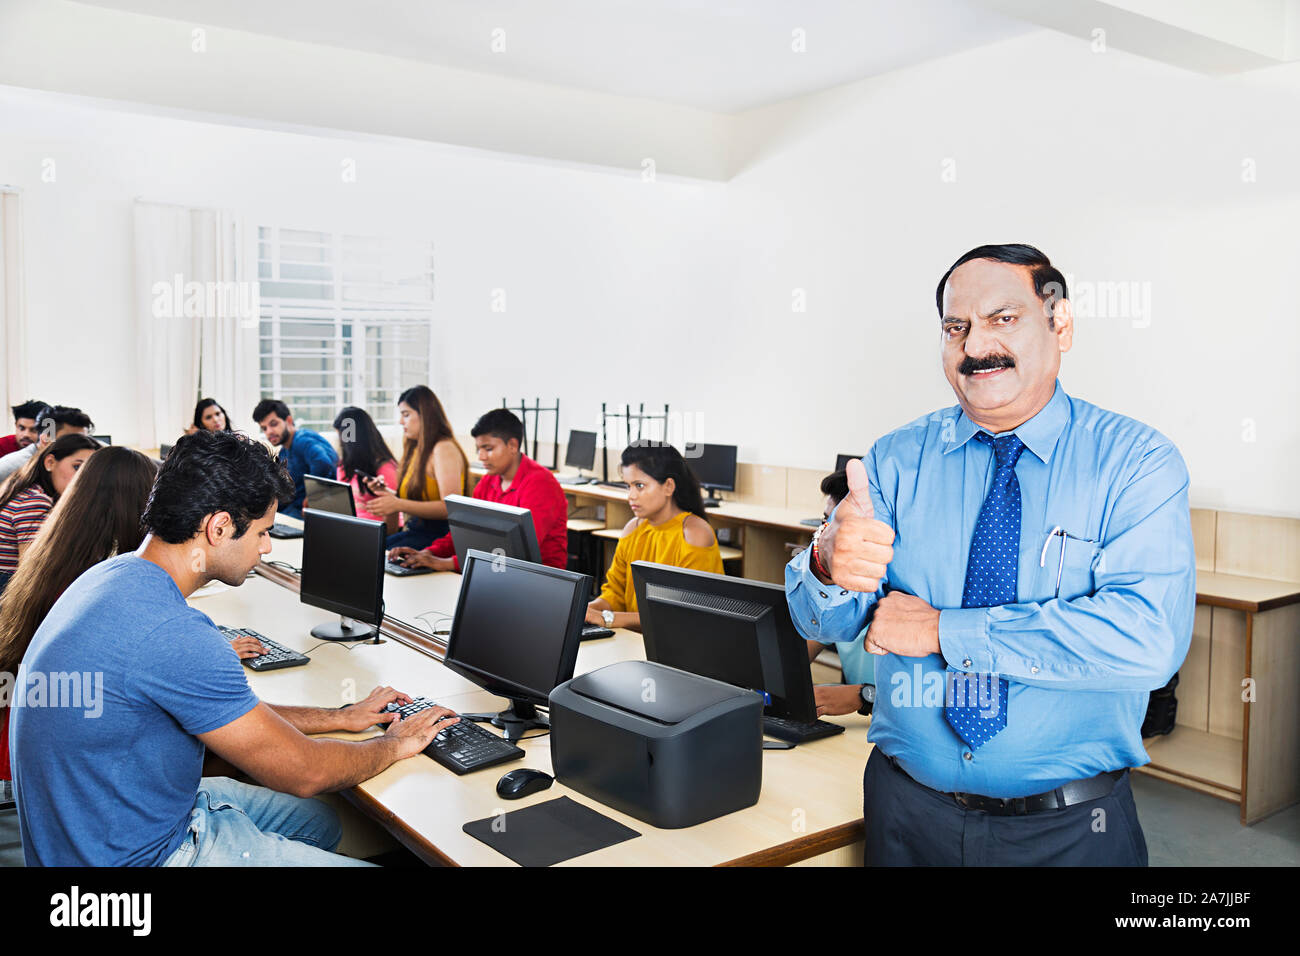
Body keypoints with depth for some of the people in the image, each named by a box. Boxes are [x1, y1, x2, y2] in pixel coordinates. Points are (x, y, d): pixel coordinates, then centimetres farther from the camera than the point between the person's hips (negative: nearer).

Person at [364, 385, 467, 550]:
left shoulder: (444, 449, -11)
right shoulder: (417, 449, 17)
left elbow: (450, 508, -22)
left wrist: (399, 505, -25)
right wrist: (386, 492, 6)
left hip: (438, 533, -8)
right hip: (414, 529, 8)